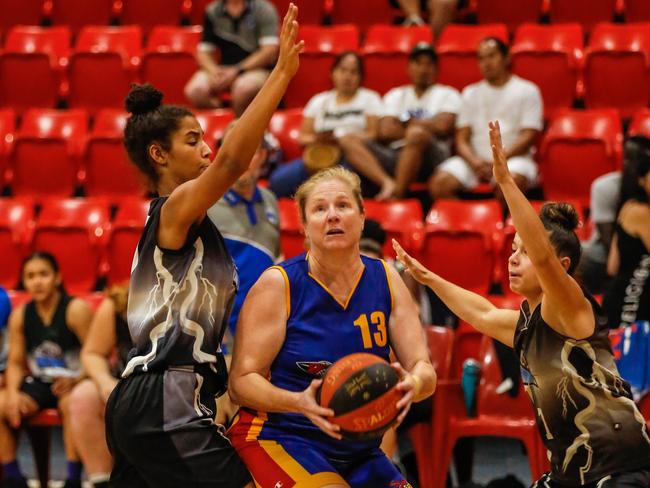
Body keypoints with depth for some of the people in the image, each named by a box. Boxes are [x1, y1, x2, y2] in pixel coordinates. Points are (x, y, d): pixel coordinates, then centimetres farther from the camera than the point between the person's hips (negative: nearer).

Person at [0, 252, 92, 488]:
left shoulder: (76, 309, -11)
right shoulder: (20, 315, 5)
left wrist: (75, 380, -30)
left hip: (72, 383, -5)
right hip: (39, 384, 5)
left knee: (71, 403, -38)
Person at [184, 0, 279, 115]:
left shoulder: (264, 9, -5)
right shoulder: (212, 11, 7)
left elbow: (270, 50, -12)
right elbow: (203, 51, 8)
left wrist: (238, 71, -19)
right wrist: (213, 71, -14)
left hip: (256, 68, -3)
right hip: (223, 69, 4)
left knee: (244, 87, -38)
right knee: (195, 90, -25)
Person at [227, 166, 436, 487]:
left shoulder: (387, 281, 3)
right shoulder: (278, 284, -9)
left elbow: (424, 371, 0)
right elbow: (241, 381, -12)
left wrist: (412, 384, -26)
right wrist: (300, 402, -31)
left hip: (358, 449, 5)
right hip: (277, 438, -5)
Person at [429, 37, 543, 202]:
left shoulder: (527, 91, 10)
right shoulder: (471, 93, 21)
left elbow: (528, 136, 0)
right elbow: (462, 138, 12)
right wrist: (474, 162, -10)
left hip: (513, 158, -3)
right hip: (474, 159, 3)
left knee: (512, 180, -40)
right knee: (439, 184, -26)